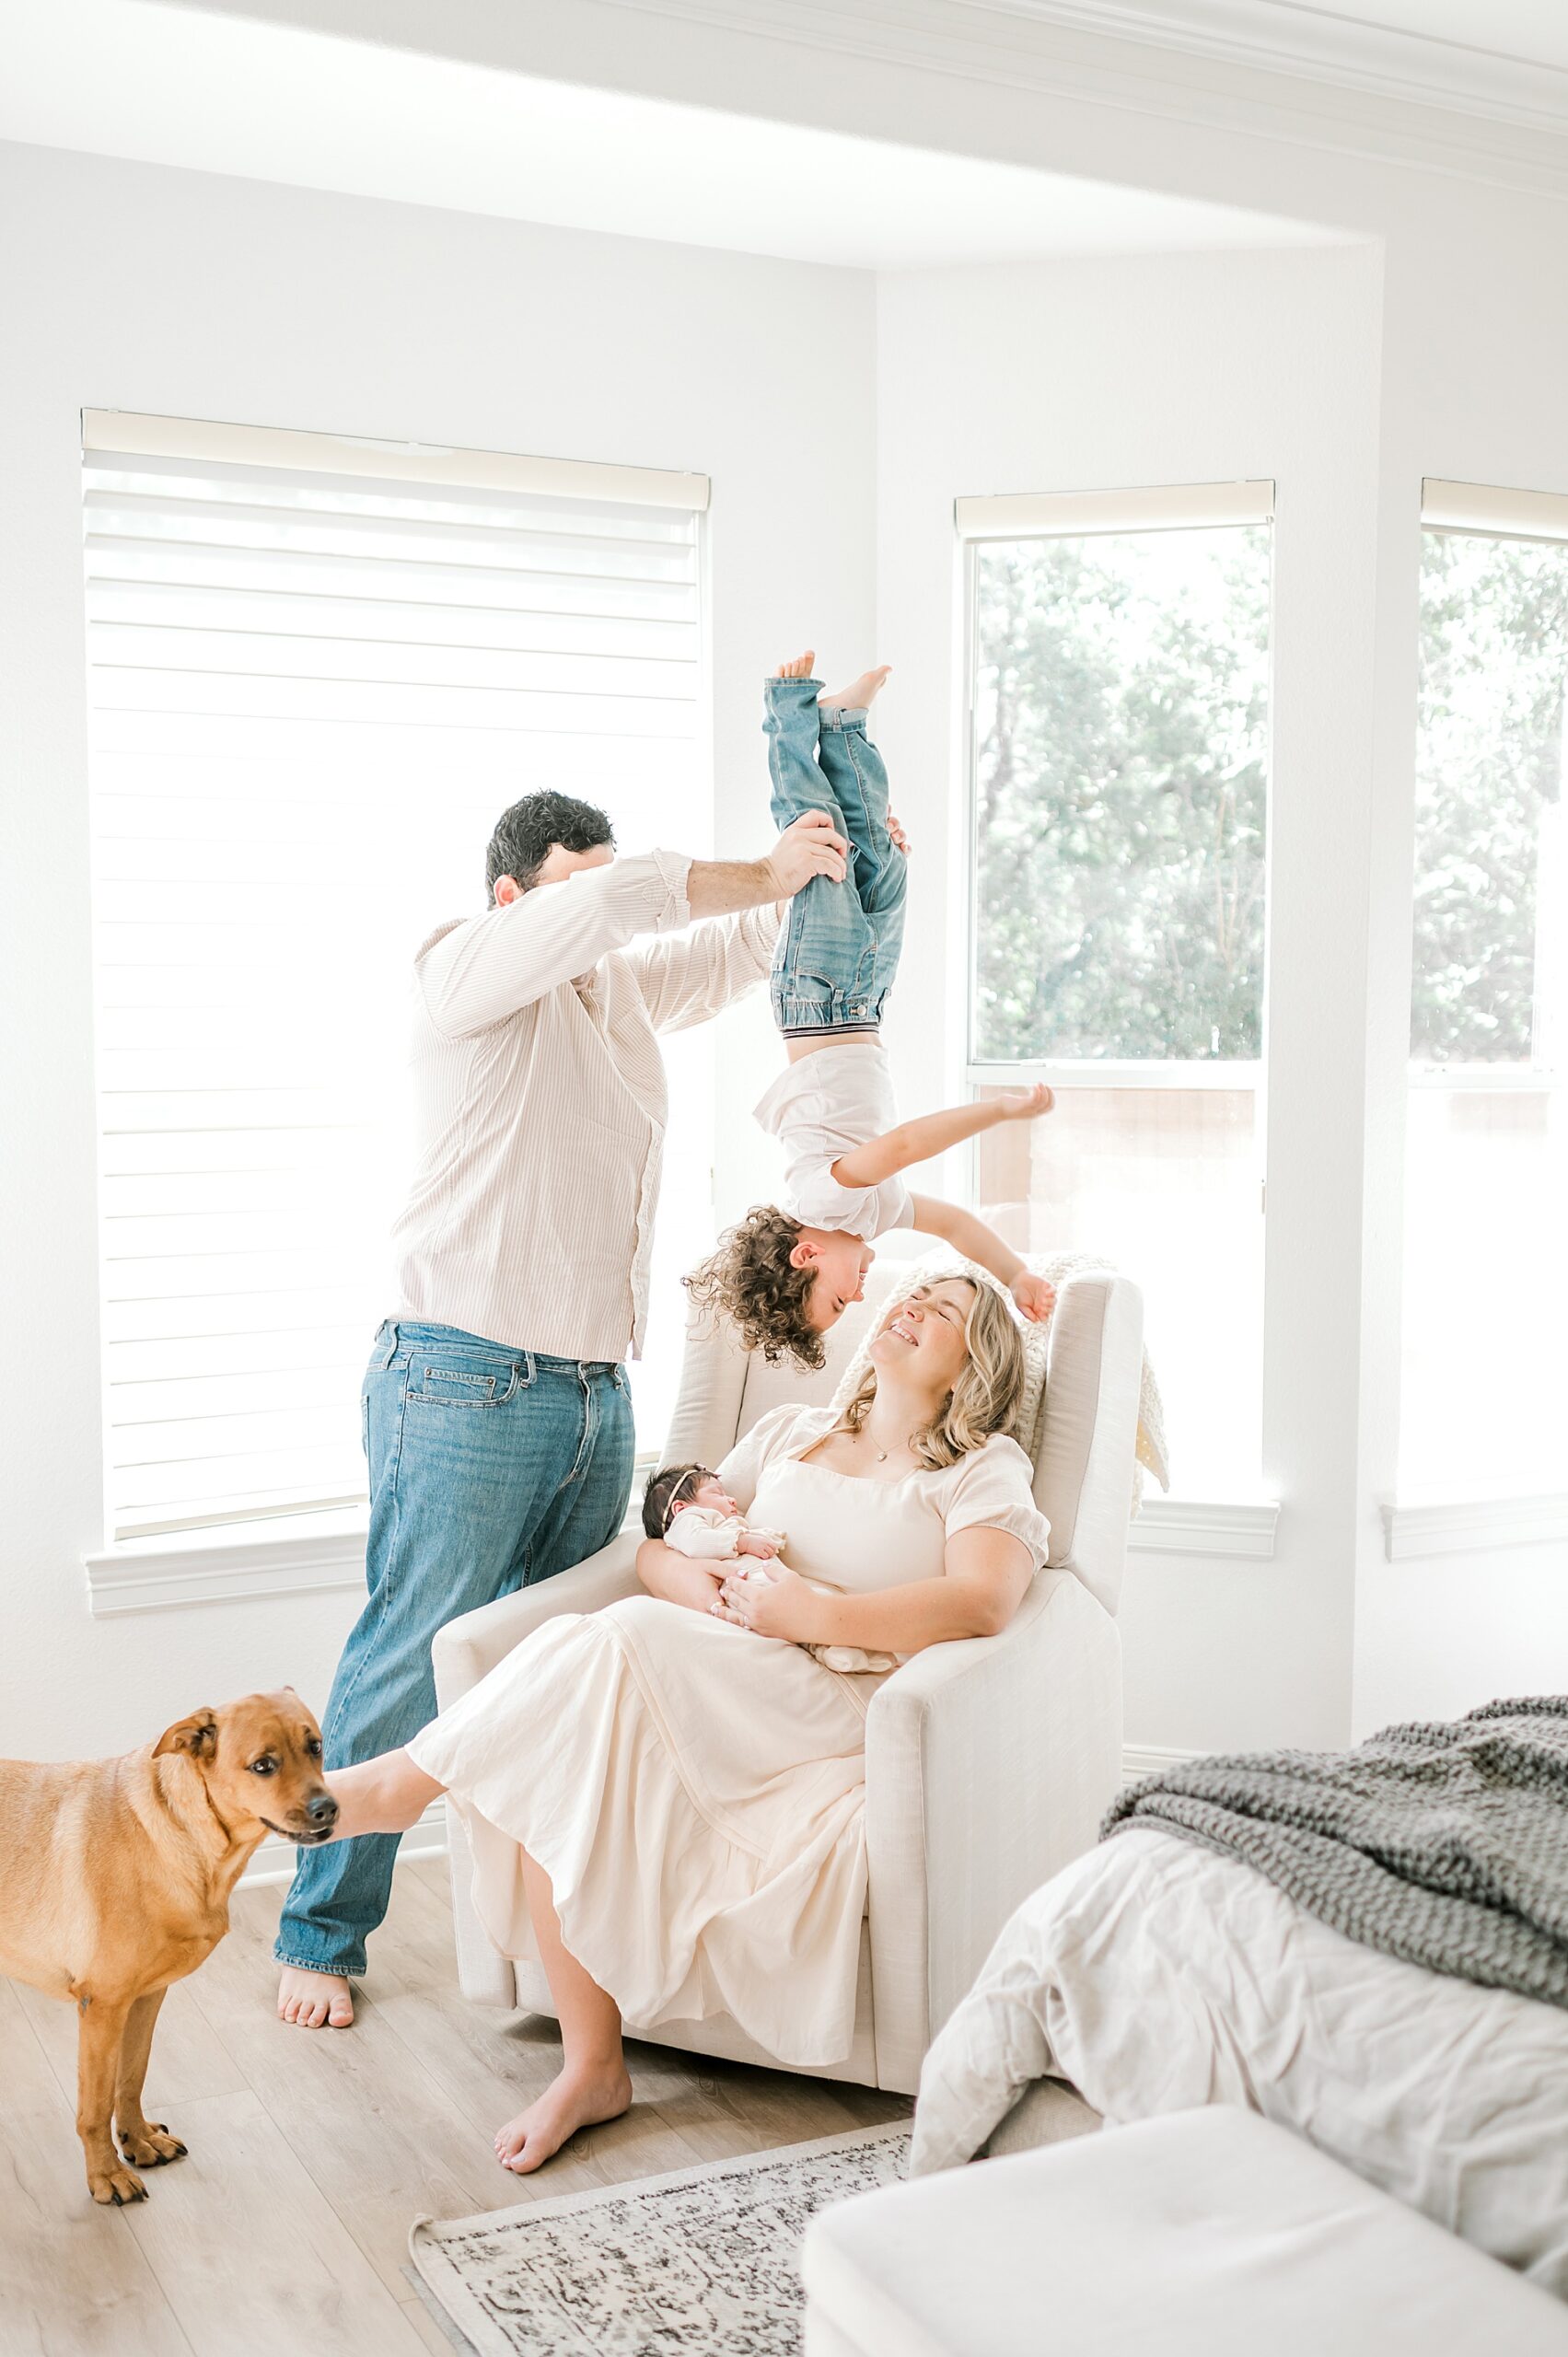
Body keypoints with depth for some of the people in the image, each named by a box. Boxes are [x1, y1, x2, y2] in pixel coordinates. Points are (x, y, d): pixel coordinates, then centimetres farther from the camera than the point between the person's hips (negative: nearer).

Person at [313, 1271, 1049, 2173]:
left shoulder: (985, 1468, 8)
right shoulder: (789, 1432, 25)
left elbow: (985, 1601, -13)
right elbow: (657, 1548, 20)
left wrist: (816, 1613, -20)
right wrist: (692, 1581, -5)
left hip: (844, 1716, -5)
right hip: (704, 1688, 5)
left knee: (618, 1643, -30)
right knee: (560, 1767, -25)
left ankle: (409, 1778, -11)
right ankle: (591, 2067, -16)